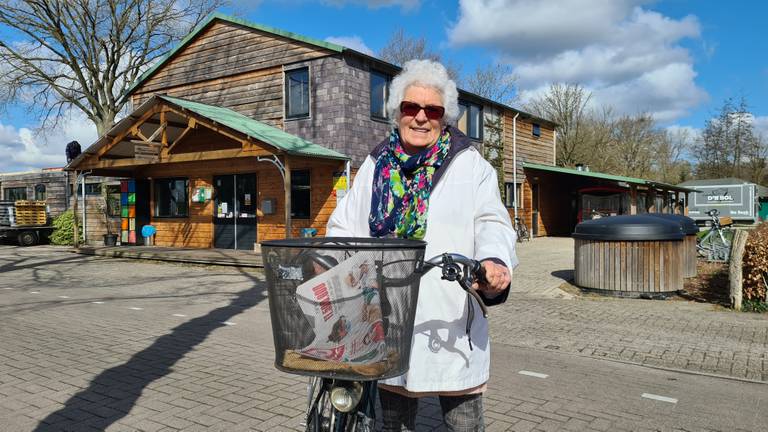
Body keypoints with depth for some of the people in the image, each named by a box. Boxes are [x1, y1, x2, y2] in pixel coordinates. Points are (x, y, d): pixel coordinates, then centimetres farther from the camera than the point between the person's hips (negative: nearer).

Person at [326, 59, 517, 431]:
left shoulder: (469, 166, 2)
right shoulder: (375, 167, 11)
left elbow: (491, 223, -9)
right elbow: (344, 227, 9)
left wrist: (494, 261, -30)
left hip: (450, 323, -2)